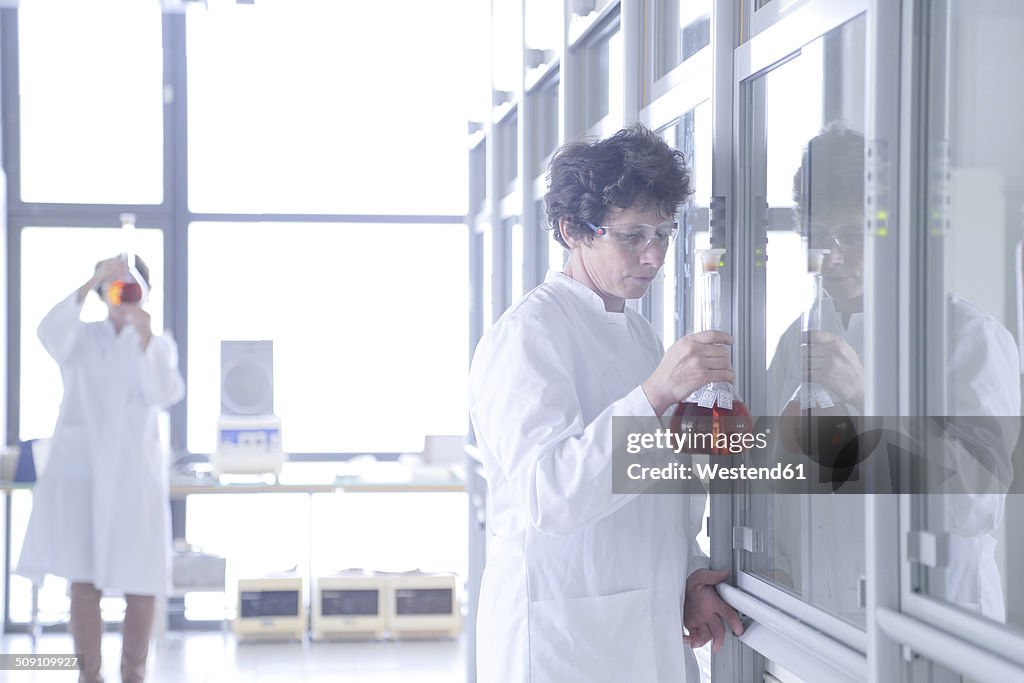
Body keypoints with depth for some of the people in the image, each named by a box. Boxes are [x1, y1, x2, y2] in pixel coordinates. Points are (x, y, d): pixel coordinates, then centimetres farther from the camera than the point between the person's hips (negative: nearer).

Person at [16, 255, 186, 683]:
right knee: (83, 583, -4)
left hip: (135, 476, 1)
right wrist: (90, 284, -25)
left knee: (142, 585, -1)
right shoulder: (81, 339, 7)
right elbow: (50, 332, -17)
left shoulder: (161, 346, 12)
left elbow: (166, 395, -6)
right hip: (80, 472, -1)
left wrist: (145, 339, -16)